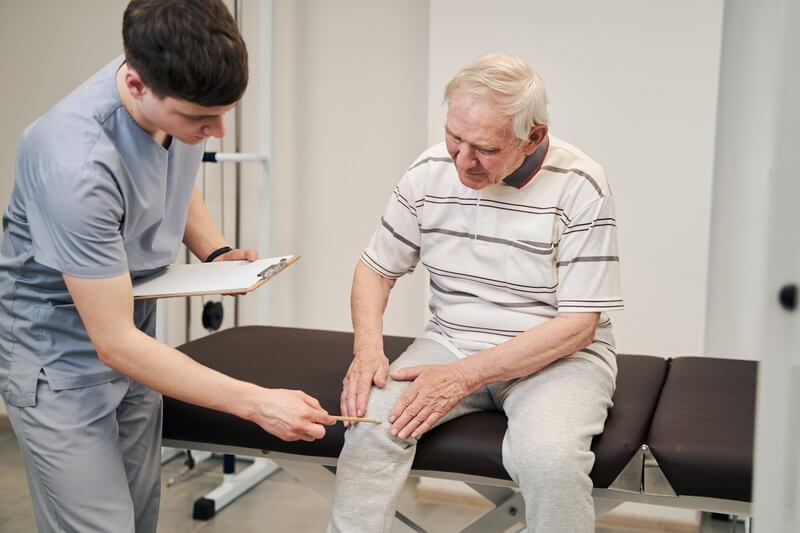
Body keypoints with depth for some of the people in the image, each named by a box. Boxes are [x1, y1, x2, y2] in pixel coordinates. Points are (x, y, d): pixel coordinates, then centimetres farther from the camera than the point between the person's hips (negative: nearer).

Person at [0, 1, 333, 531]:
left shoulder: (183, 93, -11)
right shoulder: (75, 163, -33)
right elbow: (113, 341, -28)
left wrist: (215, 251, -6)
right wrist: (257, 403, -28)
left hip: (134, 334, 7)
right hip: (59, 355, -6)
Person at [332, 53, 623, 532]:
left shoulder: (580, 186, -14)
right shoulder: (429, 173, -2)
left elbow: (577, 325, -15)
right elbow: (377, 268, 9)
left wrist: (464, 375, -21)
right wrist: (368, 349, -11)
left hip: (556, 355, -3)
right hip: (450, 342, 3)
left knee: (547, 455, -34)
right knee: (371, 418, -25)